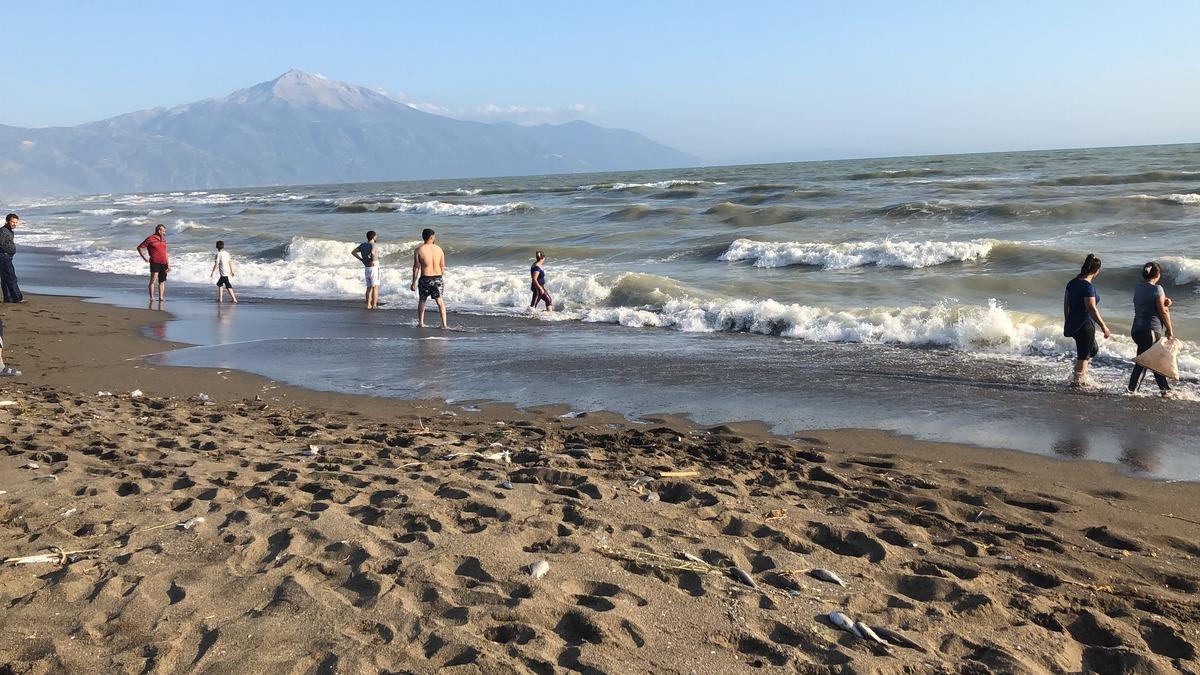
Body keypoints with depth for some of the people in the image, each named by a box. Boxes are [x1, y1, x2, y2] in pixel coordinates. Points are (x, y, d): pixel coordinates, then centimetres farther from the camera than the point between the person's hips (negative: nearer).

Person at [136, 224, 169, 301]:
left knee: (162, 281, 7)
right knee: (153, 280, -11)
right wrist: (144, 257, -7)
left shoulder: (163, 240, 17)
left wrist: (168, 264, 18)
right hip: (155, 262, -6)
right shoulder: (150, 239, -3)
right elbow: (139, 247, 1)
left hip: (163, 263, 6)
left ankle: (161, 297, 11)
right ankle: (151, 297, -11)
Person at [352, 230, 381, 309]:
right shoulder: (374, 245, -15)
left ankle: (369, 305, 13)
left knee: (369, 287, 14)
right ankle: (374, 305, -1)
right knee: (375, 287, 1)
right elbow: (372, 252, -37)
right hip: (374, 268, -7)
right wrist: (373, 260, -21)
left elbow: (353, 252, 8)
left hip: (366, 268, 7)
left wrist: (361, 259, 9)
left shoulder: (363, 245, 7)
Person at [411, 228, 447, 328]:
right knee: (440, 301, 7)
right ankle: (444, 324, 3)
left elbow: (416, 267, -5)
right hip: (438, 278, 2)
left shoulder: (418, 250, -6)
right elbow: (442, 266, 5)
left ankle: (421, 323, 21)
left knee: (422, 301, 16)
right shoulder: (439, 249, 1)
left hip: (425, 278, -1)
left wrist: (414, 282, 1)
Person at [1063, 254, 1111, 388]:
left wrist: (1067, 322, 21)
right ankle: (1077, 381, 10)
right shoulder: (1088, 286, -20)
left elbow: (1066, 304, 11)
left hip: (1072, 324, 9)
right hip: (1084, 325, -9)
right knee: (1084, 355, 3)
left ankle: (1080, 377, 25)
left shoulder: (1072, 283, 5)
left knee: (1093, 349, 25)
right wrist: (1104, 327, -18)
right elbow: (1091, 308, -23)